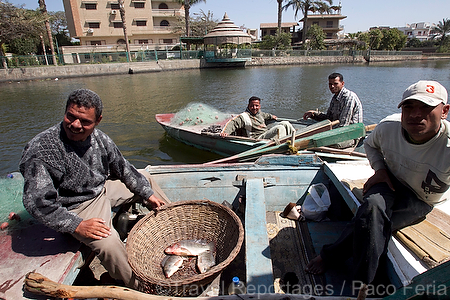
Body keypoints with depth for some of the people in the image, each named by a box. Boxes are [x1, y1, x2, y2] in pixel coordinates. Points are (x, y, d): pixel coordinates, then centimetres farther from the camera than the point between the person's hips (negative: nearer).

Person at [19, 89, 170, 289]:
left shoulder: (98, 138, -9)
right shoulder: (40, 151, -26)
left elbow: (123, 169, 4)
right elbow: (37, 203, -26)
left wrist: (148, 194, 7)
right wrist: (77, 225, -28)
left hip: (102, 188, 7)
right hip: (77, 207, -7)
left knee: (144, 178, 14)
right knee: (108, 244, -30)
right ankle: (137, 286, 0)